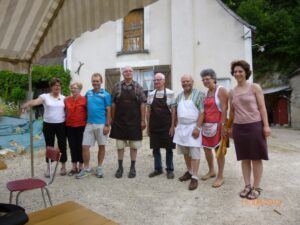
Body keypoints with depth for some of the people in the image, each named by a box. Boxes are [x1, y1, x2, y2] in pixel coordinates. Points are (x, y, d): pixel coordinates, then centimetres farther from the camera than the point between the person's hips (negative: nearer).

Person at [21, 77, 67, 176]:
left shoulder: (63, 98, 6)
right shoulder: (45, 96, -3)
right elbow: (35, 101, -20)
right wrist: (27, 104, -40)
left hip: (61, 125, 1)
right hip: (48, 125, -1)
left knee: (62, 146, 6)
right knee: (49, 146, 8)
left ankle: (63, 166, 22)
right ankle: (48, 168, 20)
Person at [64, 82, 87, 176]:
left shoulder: (84, 99, -6)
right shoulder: (66, 100, 6)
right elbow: (66, 112, 17)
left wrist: (86, 122, -5)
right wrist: (65, 122, 12)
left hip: (81, 126, -4)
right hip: (69, 126, 4)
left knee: (80, 146, 5)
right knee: (72, 146, 10)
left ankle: (80, 167, 19)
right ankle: (74, 167, 21)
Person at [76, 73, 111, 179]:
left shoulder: (105, 95, -3)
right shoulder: (88, 93, 10)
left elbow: (108, 111, -5)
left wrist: (107, 125, -11)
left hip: (101, 124, -4)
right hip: (89, 124, 4)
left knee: (101, 146, 8)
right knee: (85, 146, 2)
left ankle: (99, 168, 23)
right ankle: (86, 169, 17)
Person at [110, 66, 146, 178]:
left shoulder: (138, 87, 1)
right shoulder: (117, 87, 3)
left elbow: (142, 104, -1)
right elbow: (113, 104, 4)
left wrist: (143, 120, -5)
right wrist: (112, 119, 2)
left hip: (134, 121, 0)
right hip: (119, 121, 1)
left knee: (134, 145, 7)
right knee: (120, 145, 8)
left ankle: (132, 167, 21)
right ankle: (120, 167, 22)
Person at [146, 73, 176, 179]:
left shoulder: (170, 93, -4)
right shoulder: (151, 94, 6)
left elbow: (173, 111, -4)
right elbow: (148, 111, 9)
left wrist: (172, 126, -9)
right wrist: (148, 126, 6)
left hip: (166, 126, -3)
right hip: (154, 126, 3)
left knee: (169, 149, 6)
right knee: (155, 148, 10)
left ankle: (170, 170, 20)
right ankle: (158, 168, 25)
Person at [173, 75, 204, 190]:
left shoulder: (198, 94, -6)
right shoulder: (179, 96, 12)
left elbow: (202, 112, -12)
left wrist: (197, 127, -19)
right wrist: (176, 125, 11)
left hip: (193, 127, -6)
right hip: (181, 127, 6)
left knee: (194, 153, -2)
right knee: (185, 152, 15)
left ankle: (195, 177, 5)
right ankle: (189, 171, 31)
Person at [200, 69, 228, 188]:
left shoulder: (221, 90, -8)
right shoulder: (205, 92, 13)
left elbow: (224, 108, -15)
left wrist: (223, 125, -21)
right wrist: (201, 124, 12)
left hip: (217, 124, -7)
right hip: (206, 124, 7)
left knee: (219, 150, 0)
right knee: (206, 148, 12)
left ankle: (220, 177, 12)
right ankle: (211, 171, 32)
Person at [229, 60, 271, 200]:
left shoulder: (255, 87, 0)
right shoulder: (232, 92, 9)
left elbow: (262, 107, -3)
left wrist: (266, 125, -10)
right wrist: (230, 127, 15)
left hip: (255, 126, -3)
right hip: (239, 128, 4)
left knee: (256, 158, 3)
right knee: (244, 158, 9)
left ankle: (256, 187, 14)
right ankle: (247, 186, 20)